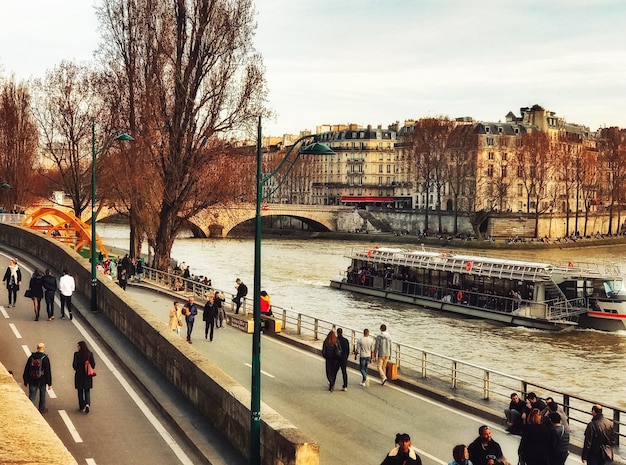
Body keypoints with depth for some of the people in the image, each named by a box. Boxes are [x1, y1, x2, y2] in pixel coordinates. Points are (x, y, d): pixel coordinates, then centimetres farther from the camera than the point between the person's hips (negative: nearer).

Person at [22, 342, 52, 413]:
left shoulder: (32, 357, -1)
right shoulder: (45, 358, -12)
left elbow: (26, 369, 4)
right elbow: (48, 371, -12)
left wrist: (25, 381, 13)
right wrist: (49, 383, -7)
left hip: (32, 380, 2)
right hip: (42, 381, -2)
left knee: (32, 396, 3)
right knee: (42, 395, 19)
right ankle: (42, 409, 31)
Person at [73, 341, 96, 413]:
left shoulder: (76, 354, -14)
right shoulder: (90, 353, -6)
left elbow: (74, 365, -10)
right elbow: (93, 364, -3)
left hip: (79, 375, -2)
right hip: (88, 375, 2)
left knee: (80, 391, 12)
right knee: (87, 391, 12)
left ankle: (82, 407, 18)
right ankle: (87, 404, -9)